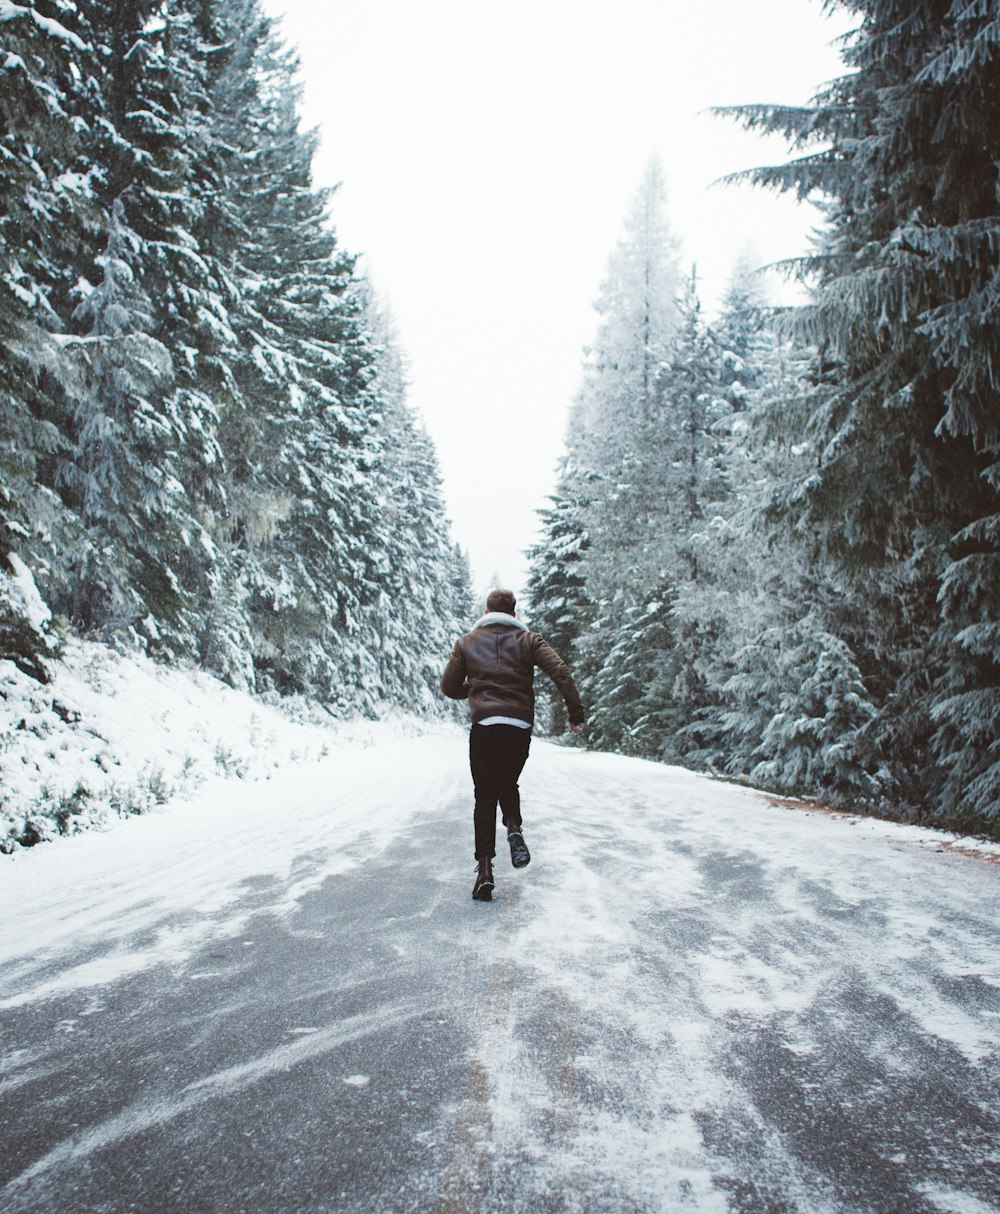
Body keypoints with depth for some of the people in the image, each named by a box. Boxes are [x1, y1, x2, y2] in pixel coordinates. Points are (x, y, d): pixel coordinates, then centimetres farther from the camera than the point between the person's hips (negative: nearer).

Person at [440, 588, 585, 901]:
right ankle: (514, 828, -6)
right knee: (508, 784, 23)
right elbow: (560, 671, -5)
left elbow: (449, 686, 11)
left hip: (484, 726, -1)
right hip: (520, 727, 1)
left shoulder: (467, 642, 11)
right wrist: (576, 712, -4)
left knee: (485, 796, 7)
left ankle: (485, 868, -4)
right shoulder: (527, 640, 9)